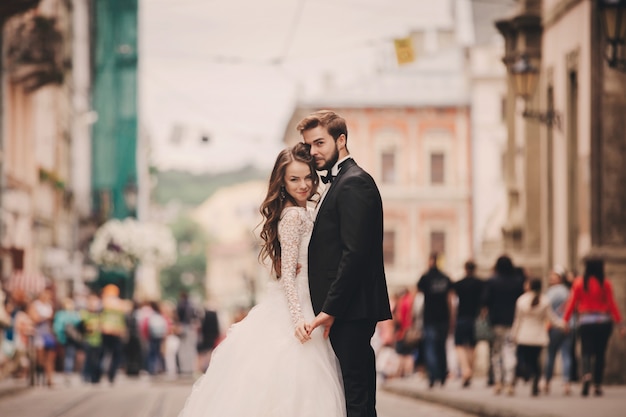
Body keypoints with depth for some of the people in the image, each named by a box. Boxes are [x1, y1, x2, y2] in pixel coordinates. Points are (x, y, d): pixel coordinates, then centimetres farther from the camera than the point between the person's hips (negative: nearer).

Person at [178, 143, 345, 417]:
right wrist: (298, 319, -25)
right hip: (293, 308, -9)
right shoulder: (294, 215, -13)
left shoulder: (301, 214, 14)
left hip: (301, 306, 9)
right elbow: (287, 272, -18)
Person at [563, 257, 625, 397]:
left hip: (585, 322, 0)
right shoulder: (605, 284, -2)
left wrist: (564, 320, 7)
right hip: (604, 322, 0)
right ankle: (597, 385, 10)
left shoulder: (579, 283, -1)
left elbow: (572, 303, 0)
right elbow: (611, 304, -1)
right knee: (600, 354, 10)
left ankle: (586, 374, -30)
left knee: (586, 352, -1)